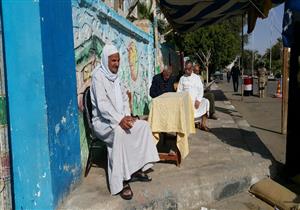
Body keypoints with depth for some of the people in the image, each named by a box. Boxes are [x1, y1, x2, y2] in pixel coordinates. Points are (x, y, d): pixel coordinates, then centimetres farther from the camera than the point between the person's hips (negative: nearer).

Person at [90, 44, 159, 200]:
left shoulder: (115, 76, 12)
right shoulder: (98, 76, -14)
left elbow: (124, 98, 14)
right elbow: (102, 104, -24)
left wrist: (127, 116, -4)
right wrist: (119, 120, -32)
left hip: (119, 119, 8)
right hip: (103, 121, -8)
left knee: (143, 126, -8)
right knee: (119, 132, -36)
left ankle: (137, 168, -1)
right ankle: (121, 181, -30)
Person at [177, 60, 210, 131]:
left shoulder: (197, 77, 10)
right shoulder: (182, 78, 10)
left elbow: (201, 90, 2)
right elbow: (179, 91, 7)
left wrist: (198, 100, -13)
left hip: (196, 99, 1)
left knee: (206, 102, -26)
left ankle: (203, 124, -19)